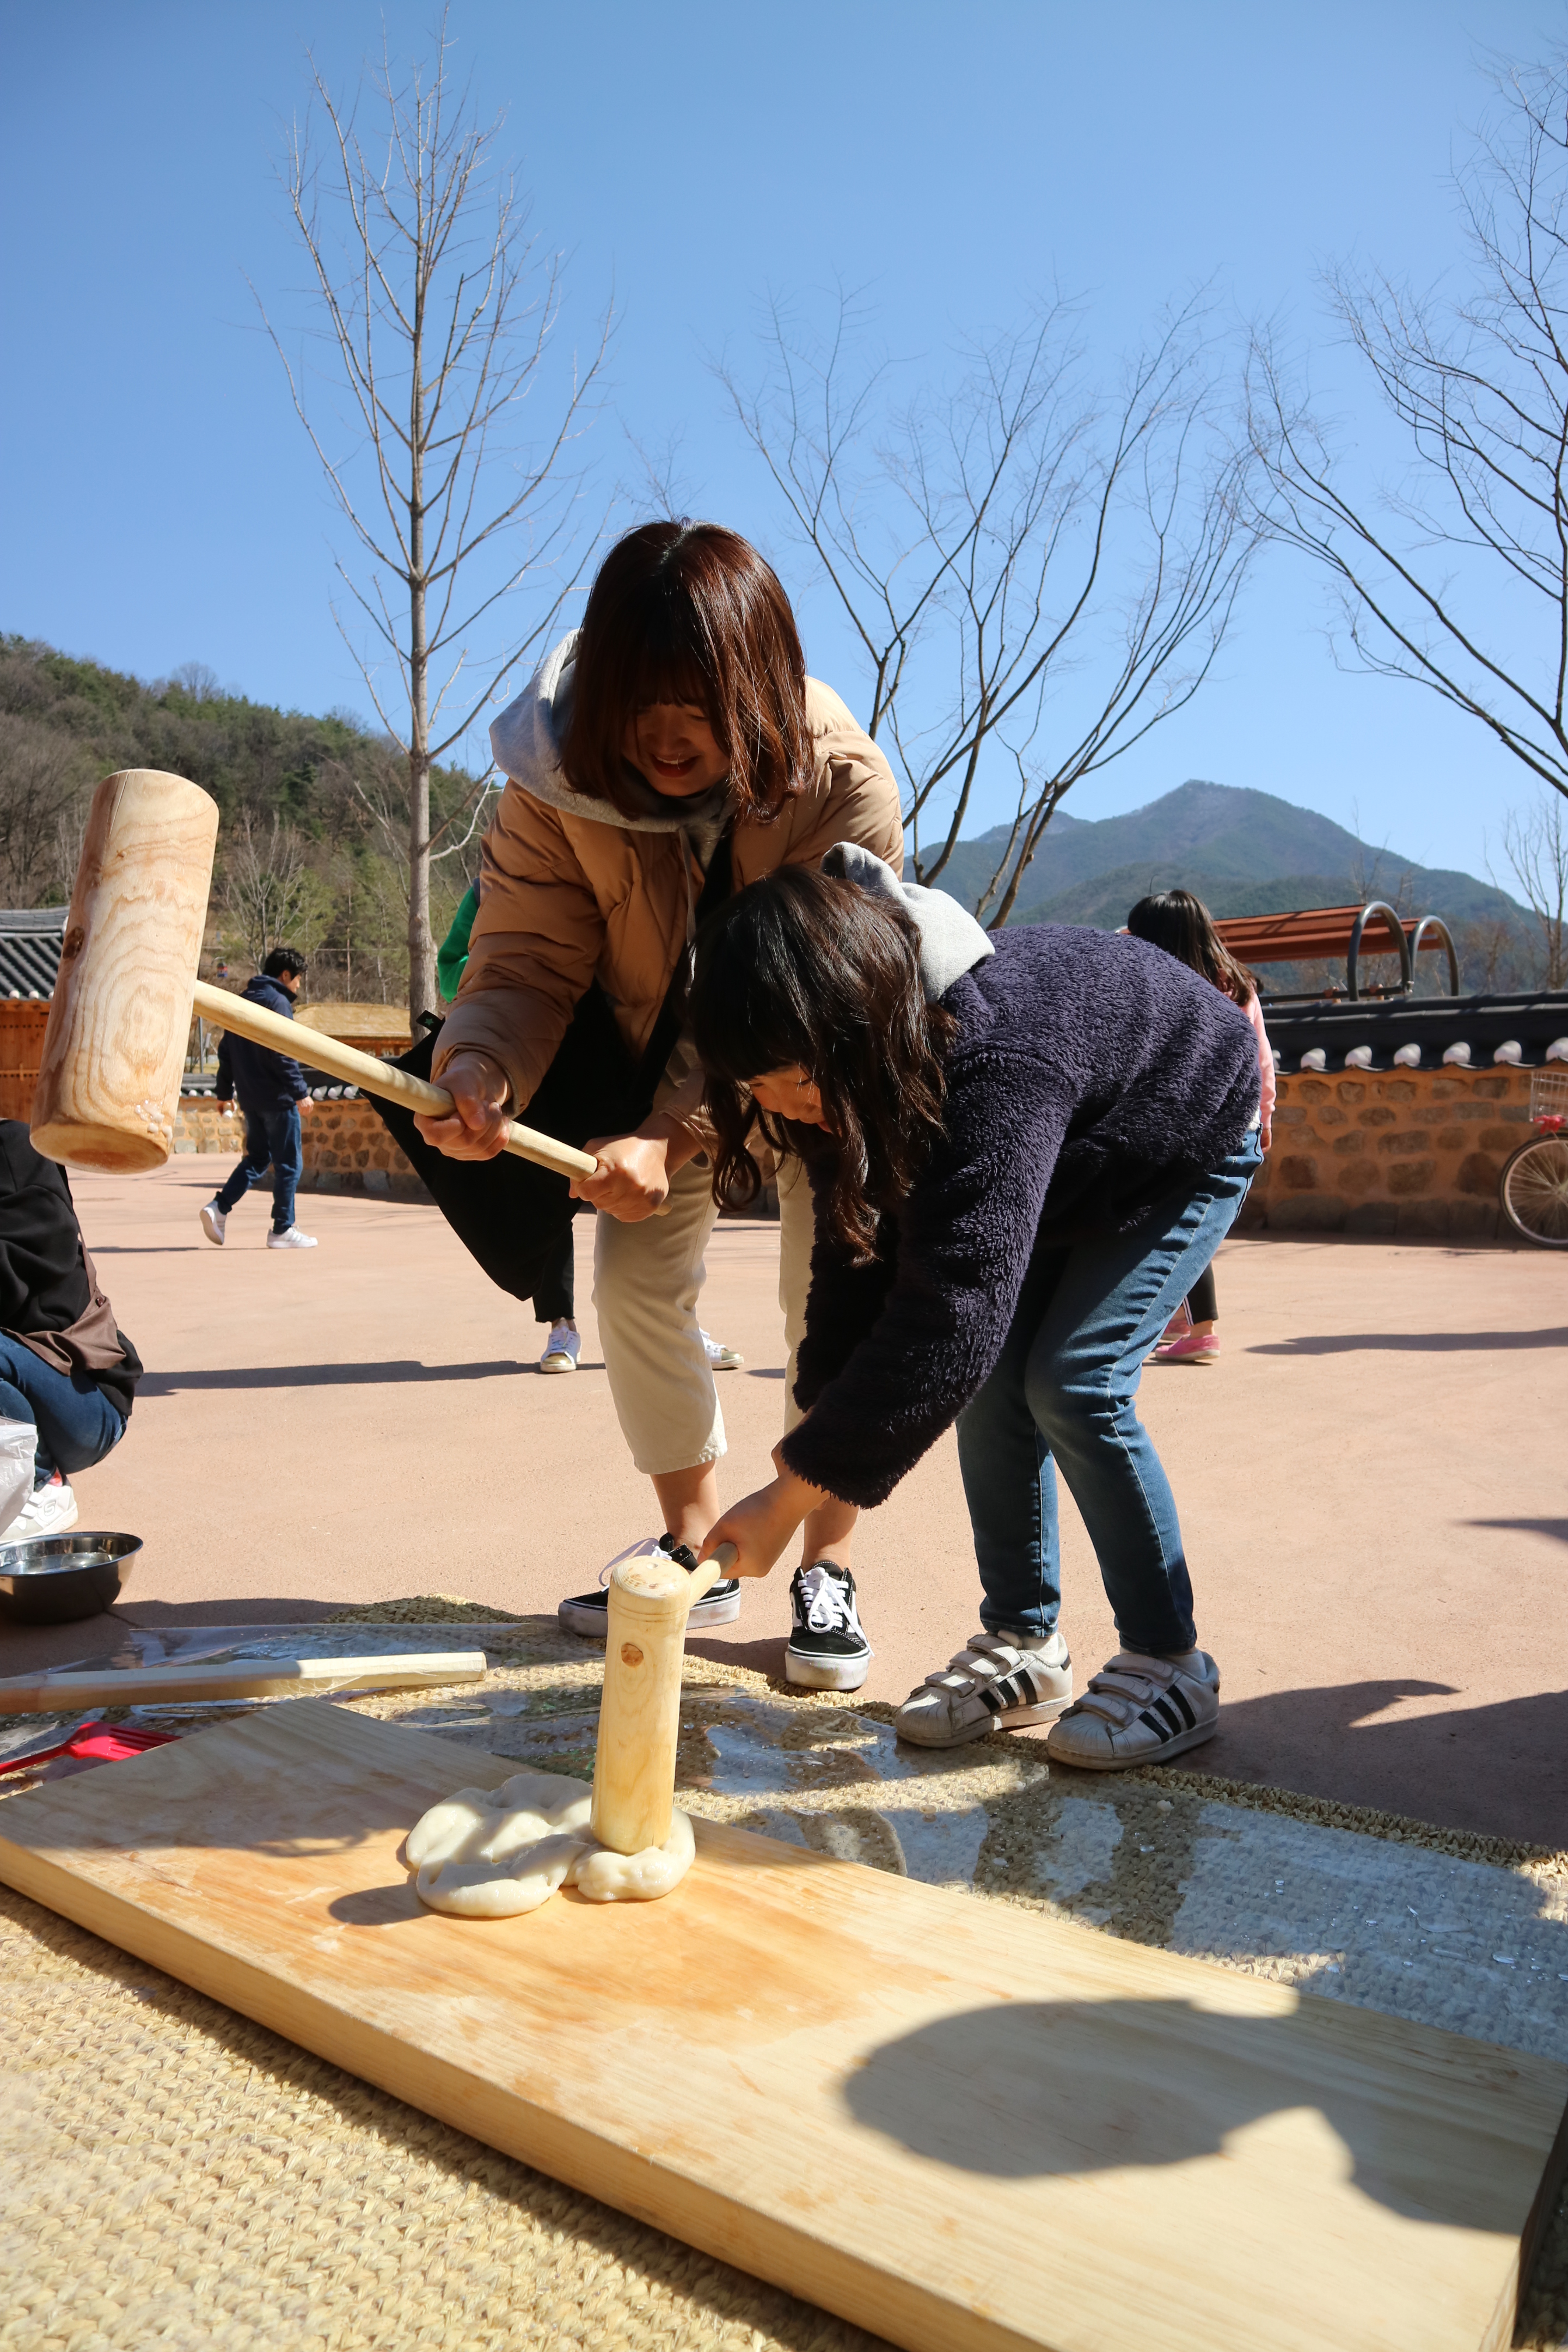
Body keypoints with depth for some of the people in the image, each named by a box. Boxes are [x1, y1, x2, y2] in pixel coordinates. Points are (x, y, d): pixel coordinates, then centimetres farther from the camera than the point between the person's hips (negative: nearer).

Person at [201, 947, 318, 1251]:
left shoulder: (242, 1000, 16)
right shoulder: (277, 1001, -11)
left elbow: (227, 1050, 17)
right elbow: (282, 1053, -20)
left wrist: (224, 1090, 21)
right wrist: (301, 1091, -17)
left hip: (251, 1098, 8)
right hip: (277, 1098, -8)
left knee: (257, 1158, 16)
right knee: (289, 1163, 0)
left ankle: (219, 1208, 1)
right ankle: (283, 1229, 2)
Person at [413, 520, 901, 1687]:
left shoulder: (844, 785, -32)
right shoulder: (558, 779, -24)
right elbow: (526, 957, -22)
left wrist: (675, 1138, -43)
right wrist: (482, 1067, -45)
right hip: (661, 1058, 3)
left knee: (832, 1299, -9)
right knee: (638, 1285, 1)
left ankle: (823, 1571, 7)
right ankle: (695, 1551, 17)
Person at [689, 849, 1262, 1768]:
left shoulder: (994, 1063, -45)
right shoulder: (851, 1073, -20)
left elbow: (949, 1307, -46)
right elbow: (856, 1253, -14)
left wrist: (793, 1493, -43)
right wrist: (820, 1428, -23)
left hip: (1187, 1142, -7)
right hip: (1069, 1169, 7)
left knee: (1073, 1380, -18)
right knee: (992, 1376, -5)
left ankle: (1170, 1664, -1)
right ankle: (1024, 1648, 10)